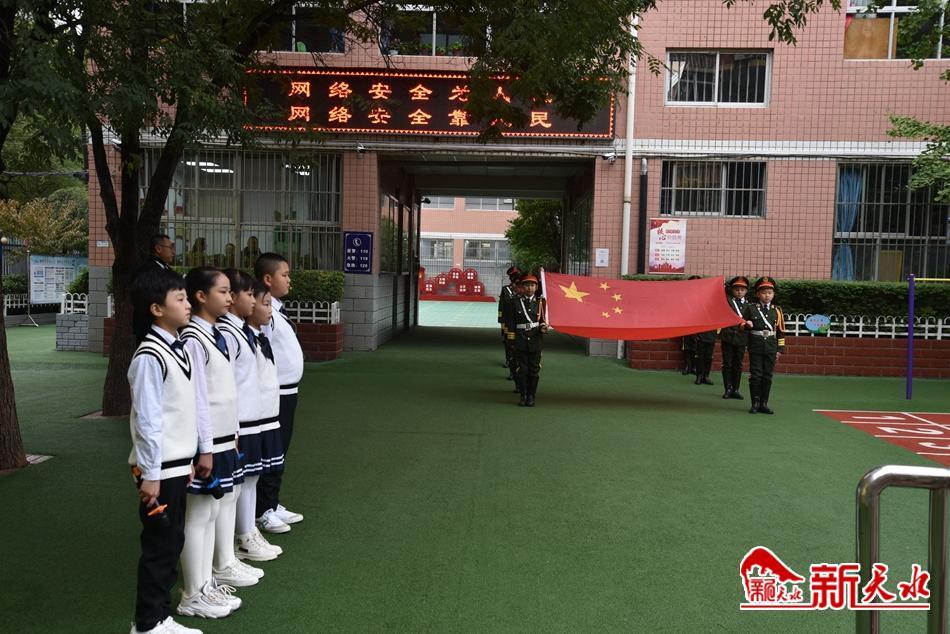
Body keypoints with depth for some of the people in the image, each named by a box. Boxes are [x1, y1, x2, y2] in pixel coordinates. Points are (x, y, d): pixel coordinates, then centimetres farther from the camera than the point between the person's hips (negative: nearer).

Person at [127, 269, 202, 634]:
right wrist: (150, 475, -16)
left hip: (177, 464, 8)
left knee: (172, 543, 15)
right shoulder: (150, 356, -18)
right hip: (161, 468, -8)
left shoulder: (177, 349, 9)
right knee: (159, 546, 2)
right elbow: (146, 420, -18)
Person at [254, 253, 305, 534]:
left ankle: (272, 504, 29)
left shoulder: (277, 309, 12)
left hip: (288, 390, 10)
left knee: (280, 449, 17)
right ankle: (262, 511, 11)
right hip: (274, 392, -10)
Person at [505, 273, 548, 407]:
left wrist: (543, 327, -14)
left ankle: (531, 396, 14)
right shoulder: (516, 303, 3)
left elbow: (544, 319, 9)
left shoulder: (540, 302, 5)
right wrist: (511, 341, 2)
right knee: (521, 369, 2)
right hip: (521, 342, 0)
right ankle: (523, 396, 12)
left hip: (535, 341, 0)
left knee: (534, 369, 4)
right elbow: (511, 324, 5)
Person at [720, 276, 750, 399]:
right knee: (727, 364, 3)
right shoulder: (727, 301, 1)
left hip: (741, 339, 2)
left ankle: (735, 389, 15)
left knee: (738, 365, 7)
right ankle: (728, 389, 10)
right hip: (728, 337, -2)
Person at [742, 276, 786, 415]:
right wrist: (746, 324, -17)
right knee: (755, 375, -1)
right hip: (755, 347, -2)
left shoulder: (777, 311, 8)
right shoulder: (750, 308, 2)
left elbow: (781, 331, 9)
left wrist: (780, 349, 4)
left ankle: (764, 403, 13)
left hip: (771, 348, 2)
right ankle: (755, 403, 7)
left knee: (767, 376, 6)